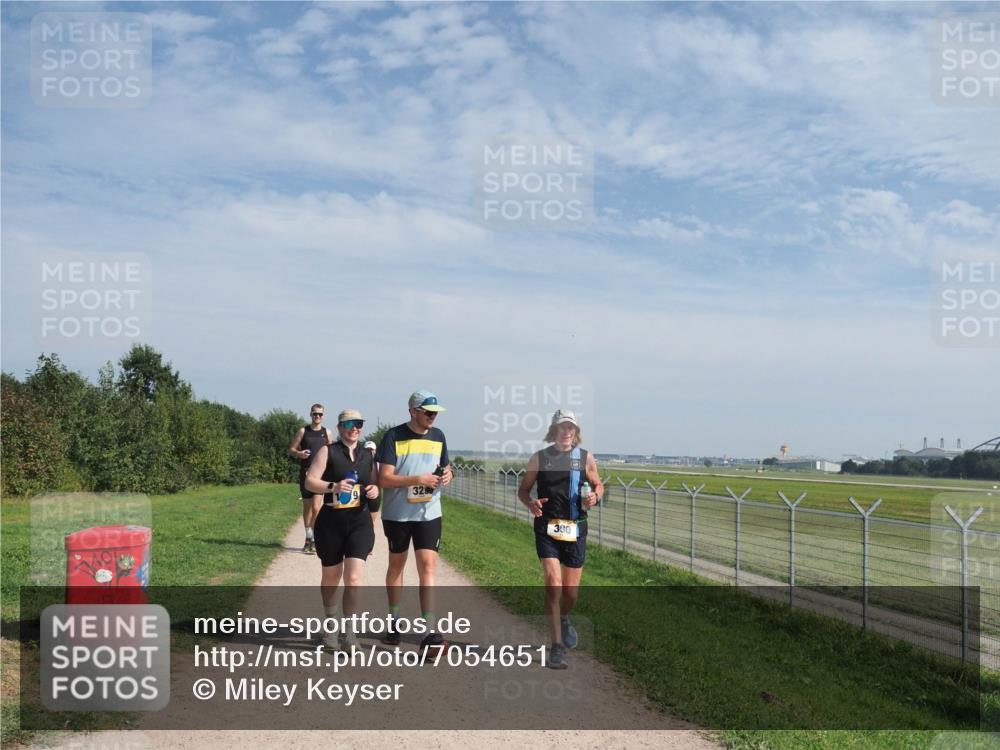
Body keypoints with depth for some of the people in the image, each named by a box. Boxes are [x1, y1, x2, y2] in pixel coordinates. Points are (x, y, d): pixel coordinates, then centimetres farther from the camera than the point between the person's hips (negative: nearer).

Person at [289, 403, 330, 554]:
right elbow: (291, 449, 7)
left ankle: (314, 541, -8)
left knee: (316, 507, -13)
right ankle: (309, 538, 21)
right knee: (307, 506, 10)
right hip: (305, 472, 1)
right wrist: (298, 454, -14)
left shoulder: (327, 433, 7)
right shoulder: (303, 431, 6)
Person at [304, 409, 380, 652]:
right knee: (331, 578, 14)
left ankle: (348, 633, -6)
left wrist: (375, 489, 0)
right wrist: (333, 486, -27)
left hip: (360, 522, 2)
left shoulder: (368, 455, 12)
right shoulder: (327, 451, -1)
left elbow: (376, 484, 23)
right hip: (331, 522, -2)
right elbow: (310, 482, -10)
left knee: (354, 578, -13)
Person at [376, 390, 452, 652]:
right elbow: (385, 478, -15)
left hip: (429, 513, 2)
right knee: (396, 565, 13)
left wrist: (447, 475, -6)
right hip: (396, 514, -2)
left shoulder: (438, 436, 6)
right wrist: (420, 479, -23)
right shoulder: (394, 437, -9)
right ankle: (393, 621, 31)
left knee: (427, 566, -7)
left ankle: (429, 631, -9)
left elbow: (445, 468, 18)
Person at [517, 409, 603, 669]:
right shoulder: (539, 458, 4)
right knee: (553, 584, -15)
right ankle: (557, 647, -6)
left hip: (575, 529, 2)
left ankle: (564, 620, 43)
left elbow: (598, 485, 17)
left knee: (571, 590, 8)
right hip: (547, 528, -2)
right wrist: (531, 503, -12)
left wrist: (595, 496, -7)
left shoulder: (586, 457, 6)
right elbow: (523, 489, 10)